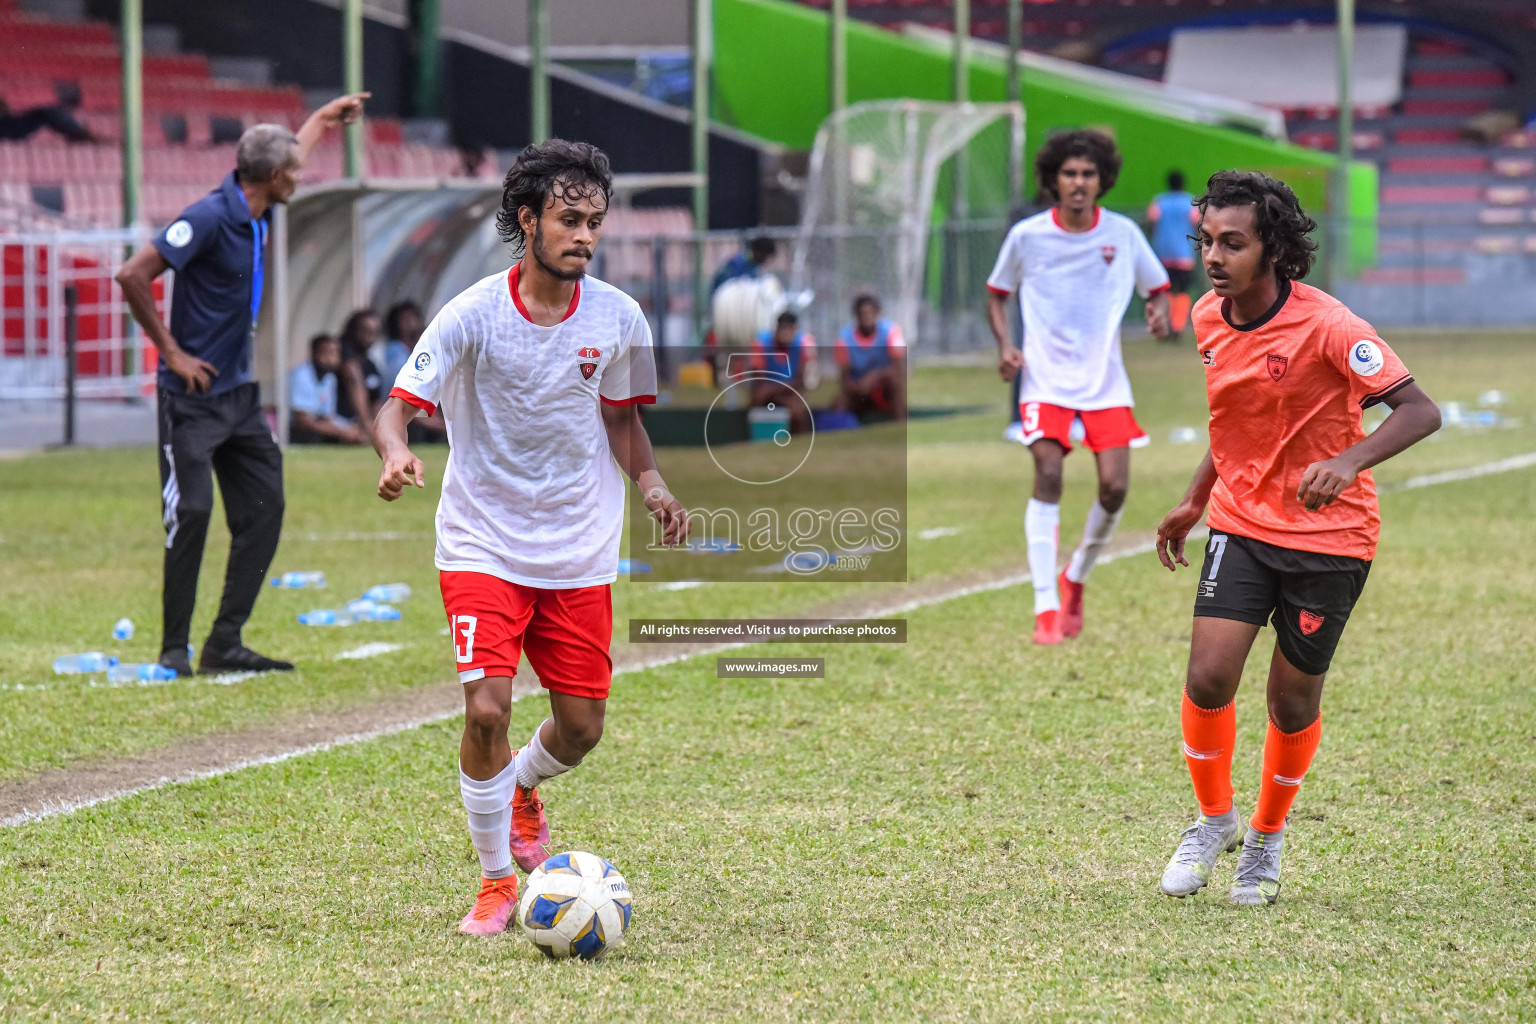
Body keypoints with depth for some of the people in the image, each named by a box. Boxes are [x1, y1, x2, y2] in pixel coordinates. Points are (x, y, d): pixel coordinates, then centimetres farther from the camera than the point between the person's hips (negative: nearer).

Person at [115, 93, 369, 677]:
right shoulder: (211, 217, -19)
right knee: (191, 513, -9)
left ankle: (225, 645, 8)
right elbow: (133, 277, -23)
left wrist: (323, 120, 46)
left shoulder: (257, 210, 7)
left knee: (263, 509, 5)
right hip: (193, 395, -9)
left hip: (240, 395, 9)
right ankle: (174, 650, 0)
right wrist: (172, 352, -18)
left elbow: (286, 155, 33)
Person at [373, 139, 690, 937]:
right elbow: (399, 404, -12)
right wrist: (395, 453, -35)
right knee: (486, 709, -17)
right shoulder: (473, 315, -13)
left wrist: (650, 484, -4)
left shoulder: (617, 318, -2)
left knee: (579, 729, 5)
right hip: (483, 547, -3)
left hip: (581, 554, 3)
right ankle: (496, 881, 2)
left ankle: (521, 790, 41)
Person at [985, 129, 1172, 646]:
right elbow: (997, 293, 12)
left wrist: (1160, 312, -12)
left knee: (1115, 486, -9)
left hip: (1105, 379, 2)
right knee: (1048, 475, -18)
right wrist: (1004, 344, -5)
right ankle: (1046, 608, -16)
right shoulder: (1027, 236, -2)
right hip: (1046, 376, -2)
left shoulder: (1122, 233, 0)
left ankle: (1076, 578, 20)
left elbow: (1157, 287, 11)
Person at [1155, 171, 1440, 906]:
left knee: (1294, 700, 4)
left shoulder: (1326, 326, -20)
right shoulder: (1209, 319, 0)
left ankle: (1267, 837, 29)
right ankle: (1214, 819, 14)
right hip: (1241, 523, 4)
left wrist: (1349, 461, -40)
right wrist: (1195, 501, 19)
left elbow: (1420, 411, -24)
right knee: (1208, 677, -11)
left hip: (1329, 534, -4)